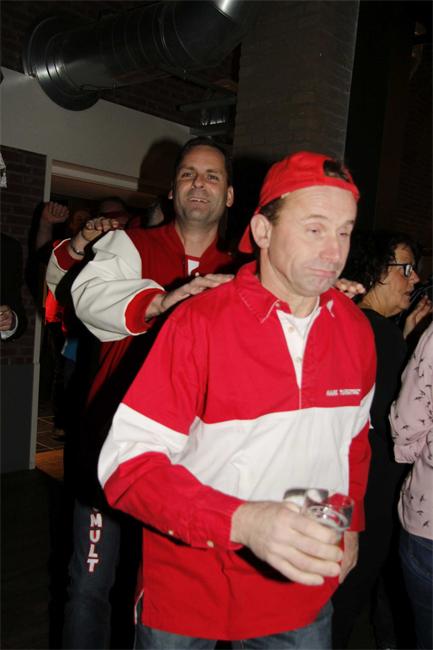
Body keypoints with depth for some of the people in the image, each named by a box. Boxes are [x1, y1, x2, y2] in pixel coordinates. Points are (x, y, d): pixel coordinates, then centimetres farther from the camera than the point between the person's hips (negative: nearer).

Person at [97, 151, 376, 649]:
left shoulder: (356, 329, -3)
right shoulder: (198, 323, -21)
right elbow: (128, 462, -24)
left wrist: (350, 522, 10)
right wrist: (241, 521, -35)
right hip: (189, 594, -3)